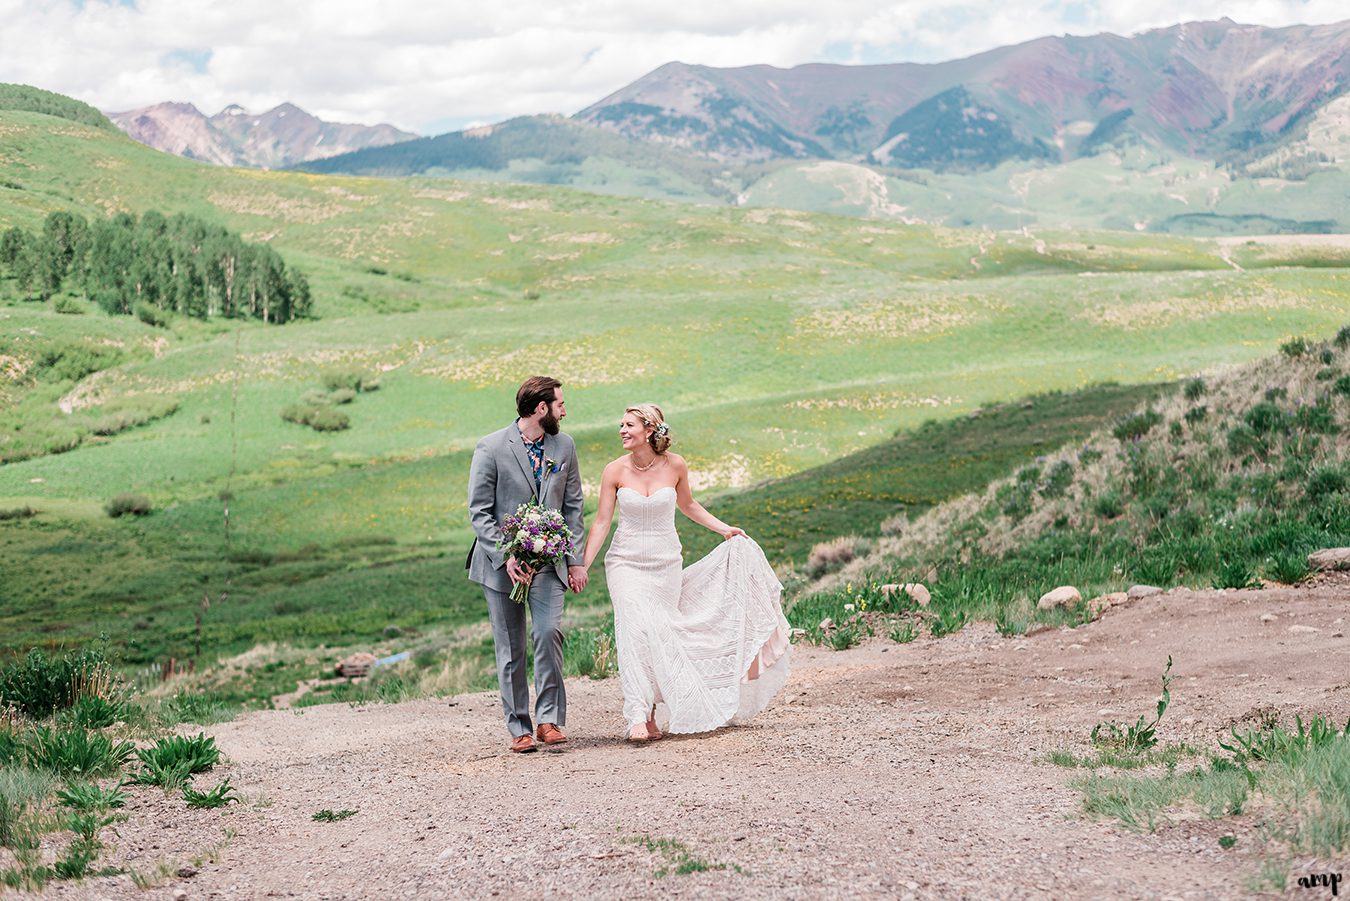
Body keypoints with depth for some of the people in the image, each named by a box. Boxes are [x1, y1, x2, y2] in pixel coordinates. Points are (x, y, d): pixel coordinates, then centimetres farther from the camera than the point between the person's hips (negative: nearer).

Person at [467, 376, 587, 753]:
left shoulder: (564, 446, 6)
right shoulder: (491, 448, -8)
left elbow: (572, 507, 11)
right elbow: (479, 512, -7)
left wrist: (576, 560, 6)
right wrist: (505, 557, -17)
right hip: (501, 562, -2)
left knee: (549, 632, -18)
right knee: (510, 650, 2)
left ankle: (550, 718, -8)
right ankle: (519, 729, 11)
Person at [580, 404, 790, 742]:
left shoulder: (674, 465, -3)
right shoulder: (615, 471, -6)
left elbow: (687, 504, 16)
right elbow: (602, 521, -1)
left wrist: (724, 528, 13)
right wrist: (582, 566, -5)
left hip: (666, 564, 2)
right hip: (626, 563, -2)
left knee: (660, 638, 1)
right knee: (637, 630, -19)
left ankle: (650, 714, 12)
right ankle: (639, 717, -24)